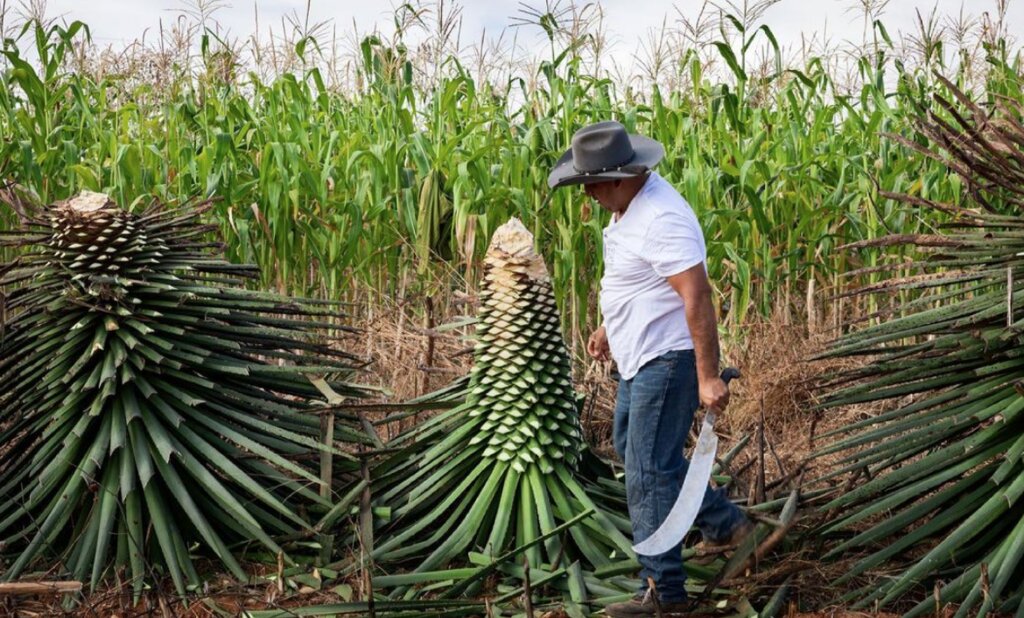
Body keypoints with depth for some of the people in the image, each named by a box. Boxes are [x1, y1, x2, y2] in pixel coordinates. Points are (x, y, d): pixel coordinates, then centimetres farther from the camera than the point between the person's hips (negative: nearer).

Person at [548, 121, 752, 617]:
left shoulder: (661, 219, -27)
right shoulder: (630, 205, 6)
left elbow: (697, 298, -29)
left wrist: (708, 377, -29)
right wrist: (609, 327, 26)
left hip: (666, 360, -11)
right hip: (639, 356, 11)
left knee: (649, 476, -5)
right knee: (632, 447, 25)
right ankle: (723, 522, 35)